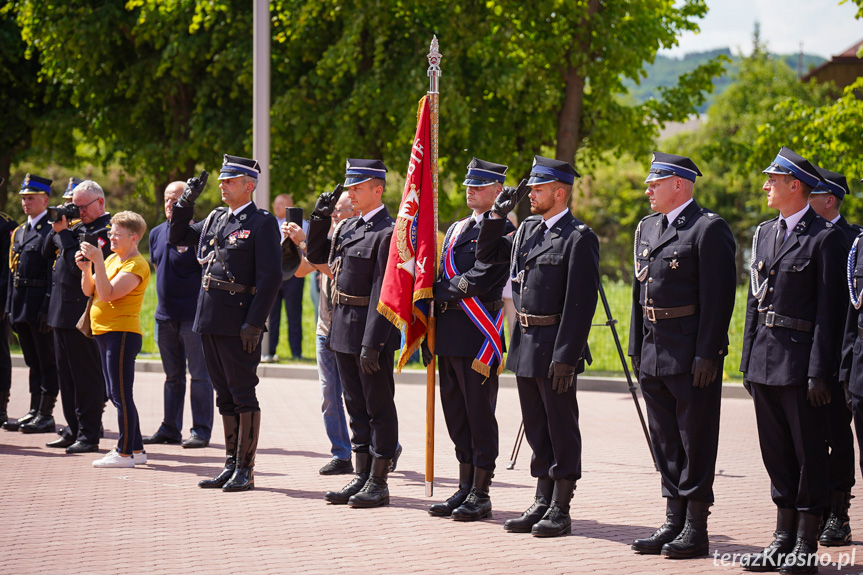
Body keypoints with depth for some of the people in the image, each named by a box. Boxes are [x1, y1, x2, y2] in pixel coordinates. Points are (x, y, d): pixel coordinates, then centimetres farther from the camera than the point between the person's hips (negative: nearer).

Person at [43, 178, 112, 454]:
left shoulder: (106, 230, -13)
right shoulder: (79, 226, 15)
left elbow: (79, 266, -23)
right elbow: (48, 253, 19)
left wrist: (63, 233, -14)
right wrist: (57, 228, 4)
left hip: (82, 314, -9)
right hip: (62, 312, 9)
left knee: (86, 376, -4)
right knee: (66, 375, 14)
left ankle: (89, 435, 1)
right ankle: (73, 430, 21)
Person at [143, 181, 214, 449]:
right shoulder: (157, 233, 12)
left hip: (193, 314, -7)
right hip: (165, 315, 7)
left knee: (199, 375, -2)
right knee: (172, 376, 14)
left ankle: (201, 431, 1)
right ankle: (170, 429, 20)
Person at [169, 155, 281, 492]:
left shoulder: (262, 223, -7)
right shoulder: (216, 219, 15)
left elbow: (271, 276, -13)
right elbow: (177, 237, 27)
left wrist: (254, 324, -18)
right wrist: (186, 201, 12)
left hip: (238, 322, -7)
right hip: (210, 320, 7)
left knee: (243, 395, -2)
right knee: (225, 396, 11)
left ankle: (245, 470, 2)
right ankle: (231, 465, 17)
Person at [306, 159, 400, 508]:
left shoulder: (388, 232, -14)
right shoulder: (347, 227, 12)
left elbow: (383, 292, -19)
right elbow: (316, 256, 23)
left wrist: (372, 344, -22)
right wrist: (320, 218, 8)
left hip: (372, 330, -9)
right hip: (343, 328, 9)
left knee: (379, 407, 0)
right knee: (356, 405, 13)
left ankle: (379, 483, 6)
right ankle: (361, 477, 20)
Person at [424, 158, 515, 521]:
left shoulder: (503, 230, -7)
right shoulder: (456, 229, 20)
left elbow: (481, 279, -17)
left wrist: (443, 290, -6)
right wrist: (431, 336, 11)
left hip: (479, 336, -8)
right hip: (449, 334, 8)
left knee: (480, 414, -3)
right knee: (455, 413, 11)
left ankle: (481, 495, 2)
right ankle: (464, 488, 18)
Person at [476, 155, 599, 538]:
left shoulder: (578, 238, -12)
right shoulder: (528, 229, 12)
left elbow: (581, 304, -16)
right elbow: (486, 254, 24)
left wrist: (565, 357, -21)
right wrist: (498, 215, 9)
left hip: (554, 347, -8)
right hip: (525, 343, 8)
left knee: (561, 427, 0)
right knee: (536, 427, 13)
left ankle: (561, 510, 5)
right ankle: (543, 503, 21)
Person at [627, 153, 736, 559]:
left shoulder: (709, 229, -10)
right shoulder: (648, 228, 15)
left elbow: (718, 297, -14)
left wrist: (707, 355, -18)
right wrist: (637, 348, 15)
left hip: (692, 356, -8)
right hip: (654, 354, 8)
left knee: (696, 443, -1)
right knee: (666, 444, 12)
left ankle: (696, 529, 4)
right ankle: (674, 522, 20)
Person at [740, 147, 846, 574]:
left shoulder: (826, 238, -9)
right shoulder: (765, 232, 14)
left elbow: (830, 310, -12)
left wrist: (819, 371, -16)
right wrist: (748, 361, 13)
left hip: (801, 359, -7)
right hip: (765, 361, 7)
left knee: (809, 451, 0)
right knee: (776, 451, 12)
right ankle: (784, 538, 20)